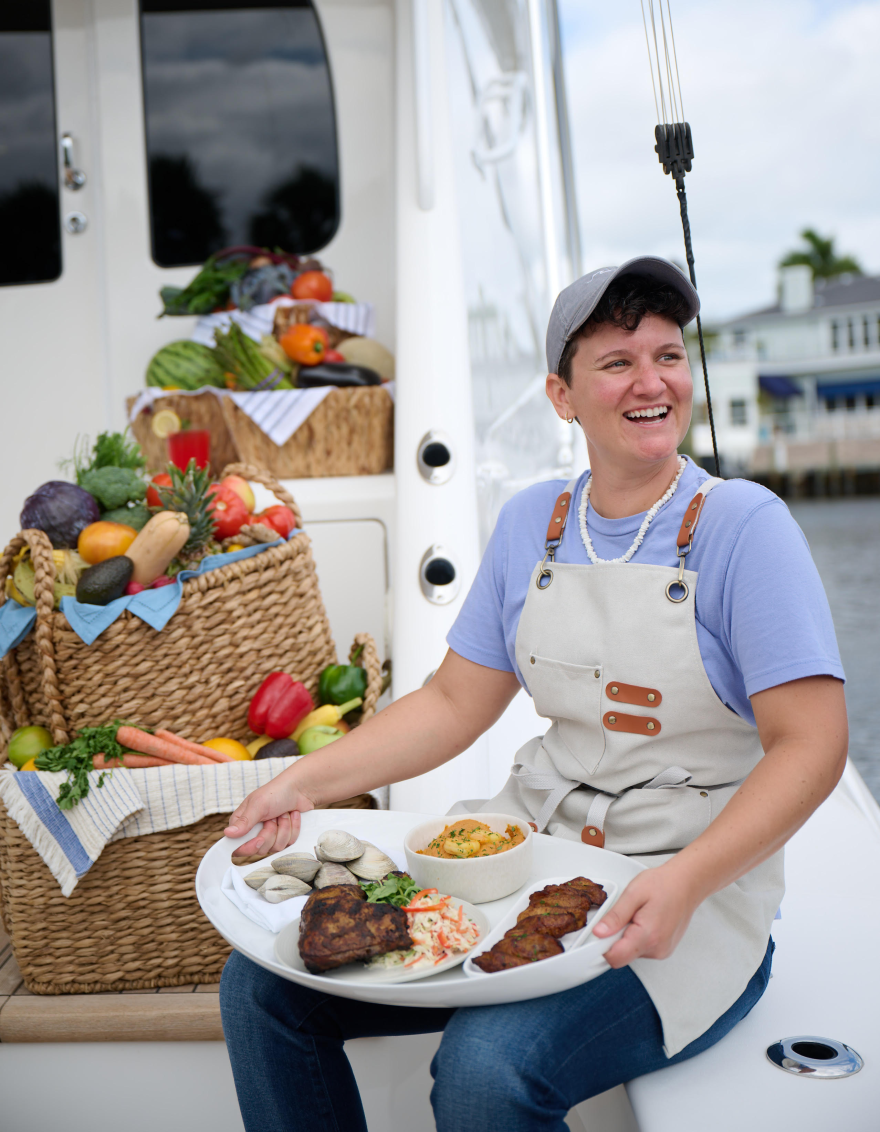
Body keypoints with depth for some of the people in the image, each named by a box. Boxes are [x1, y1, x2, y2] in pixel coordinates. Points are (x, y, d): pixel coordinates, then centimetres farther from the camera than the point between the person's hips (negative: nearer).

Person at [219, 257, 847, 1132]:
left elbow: (810, 743, -13)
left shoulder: (743, 525, -9)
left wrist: (684, 882, -26)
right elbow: (454, 702, 9)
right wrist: (304, 782, -2)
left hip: (693, 880, -5)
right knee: (261, 981, -4)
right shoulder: (530, 522, 6)